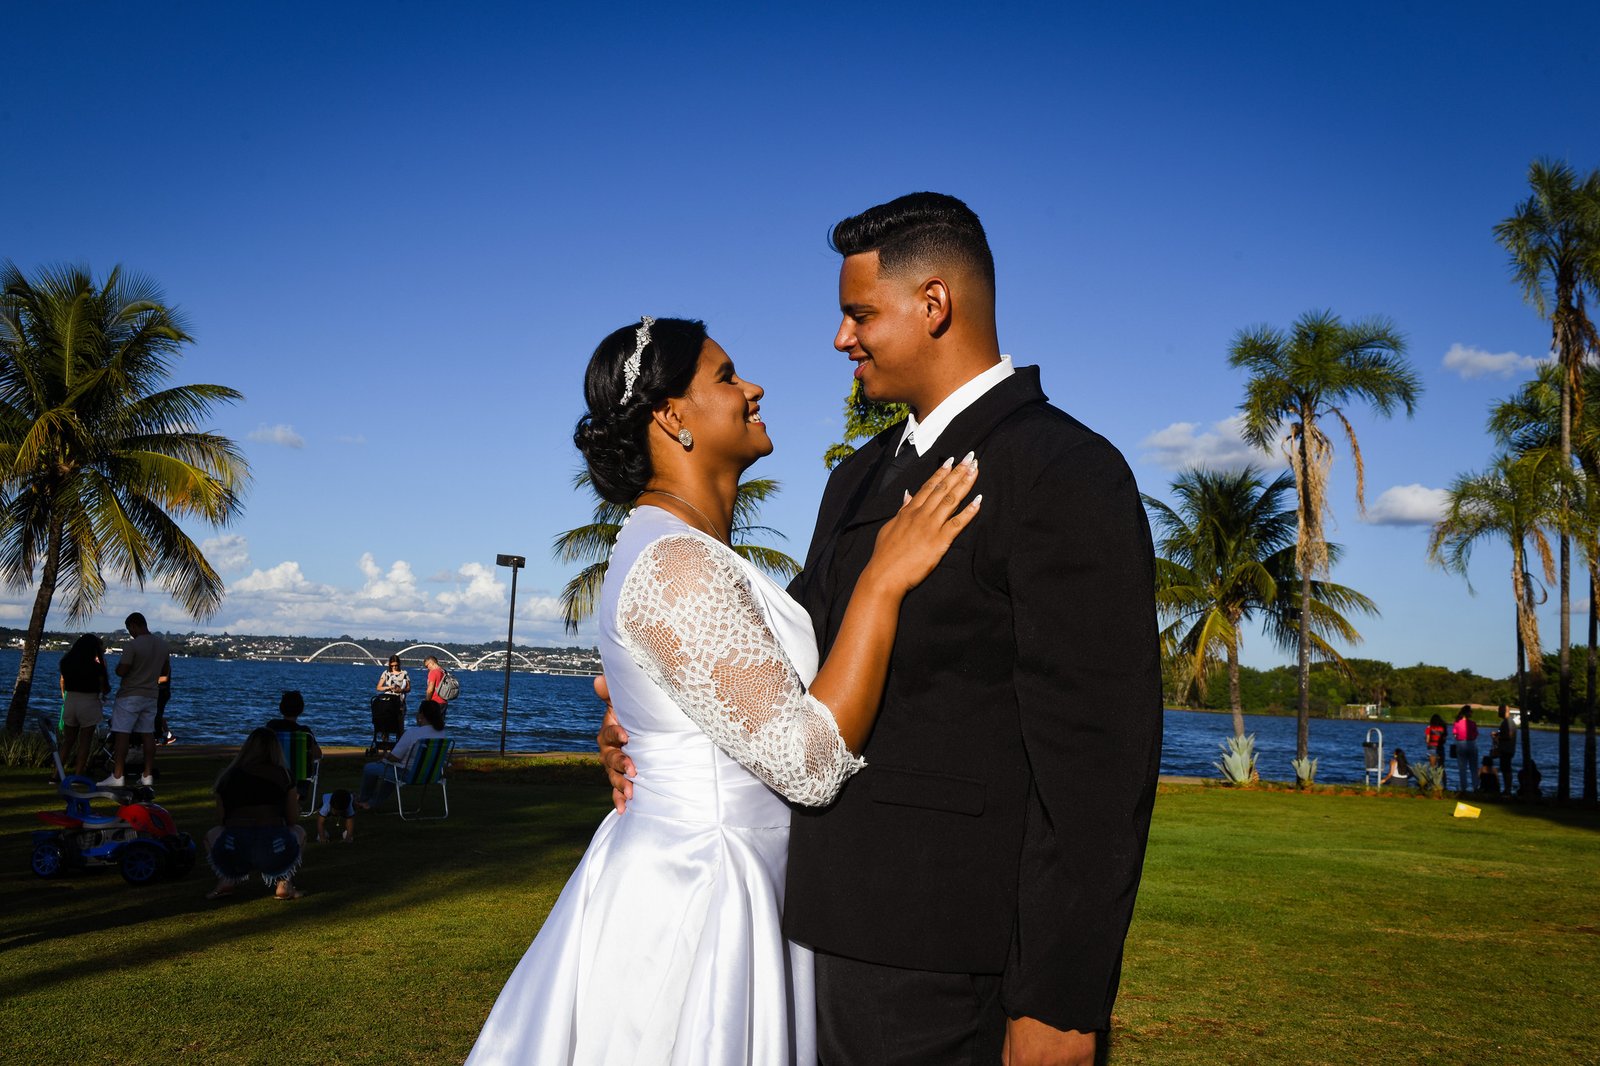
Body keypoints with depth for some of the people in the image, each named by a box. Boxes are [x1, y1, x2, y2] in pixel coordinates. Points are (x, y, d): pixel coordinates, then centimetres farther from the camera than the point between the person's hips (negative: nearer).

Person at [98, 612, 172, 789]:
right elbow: (165, 671, 17)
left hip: (130, 695, -7)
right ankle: (148, 775, 9)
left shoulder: (133, 645, -16)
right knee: (147, 734, 9)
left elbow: (121, 671, -18)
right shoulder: (162, 644, 7)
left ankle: (117, 776, -6)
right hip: (151, 696, 7)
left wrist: (118, 666, 3)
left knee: (122, 734, -4)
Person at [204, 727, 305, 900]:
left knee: (212, 835, 36)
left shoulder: (228, 777, 15)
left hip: (233, 854, 1)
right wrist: (295, 800, 39)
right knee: (299, 832, 33)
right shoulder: (283, 775, 12)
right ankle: (284, 882, 9)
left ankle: (226, 880, 10)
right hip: (275, 852, -1)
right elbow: (292, 819, 17)